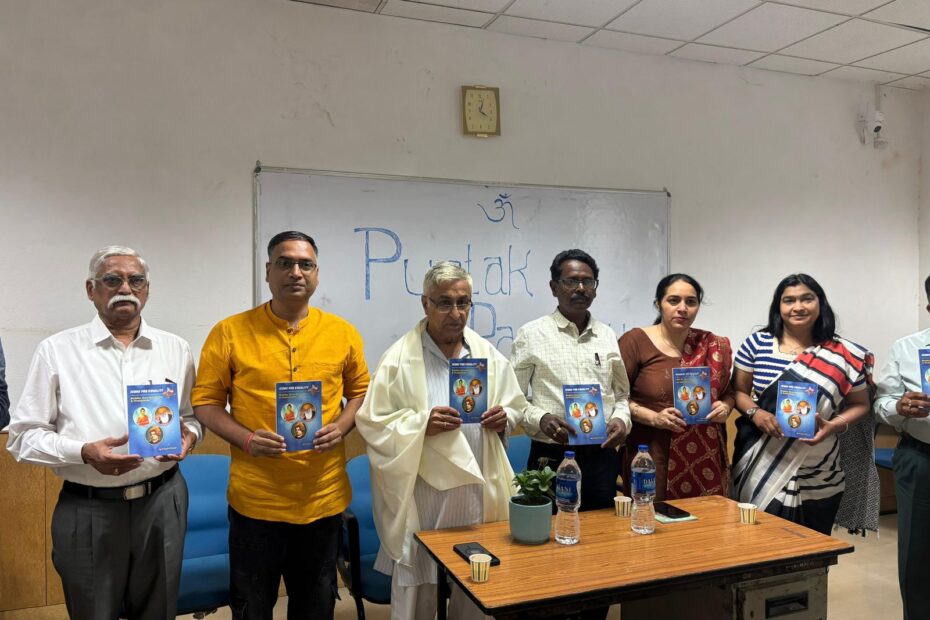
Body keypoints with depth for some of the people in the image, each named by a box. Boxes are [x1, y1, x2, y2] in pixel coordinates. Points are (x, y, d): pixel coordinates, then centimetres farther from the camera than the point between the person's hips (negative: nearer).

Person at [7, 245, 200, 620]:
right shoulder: (57, 351, -2)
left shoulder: (175, 349, 6)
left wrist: (188, 435, -9)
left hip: (162, 503, 2)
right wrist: (84, 452, -18)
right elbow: (23, 436, -2)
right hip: (88, 511, -2)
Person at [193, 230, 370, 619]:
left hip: (324, 497, 2)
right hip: (256, 499, -2)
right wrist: (245, 439, -17)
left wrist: (341, 427, -9)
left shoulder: (343, 333, 1)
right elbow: (205, 401, -2)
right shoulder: (229, 332, -6)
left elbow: (360, 391, 10)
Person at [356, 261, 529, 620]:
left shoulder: (489, 355, 5)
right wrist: (421, 425, -23)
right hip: (422, 496, -4)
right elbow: (372, 423, -9)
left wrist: (504, 417, -9)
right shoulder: (399, 359, -8)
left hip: (479, 492, 4)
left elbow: (517, 407, 13)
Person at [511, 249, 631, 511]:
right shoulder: (531, 334, -3)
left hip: (602, 457, 4)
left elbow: (621, 394, 16)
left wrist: (621, 419, -3)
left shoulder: (607, 335, 9)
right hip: (552, 457, -3)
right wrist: (540, 418, -19)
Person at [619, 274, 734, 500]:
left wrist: (724, 407, -3)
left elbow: (727, 392, 18)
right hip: (652, 457, -4)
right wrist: (653, 417, -17)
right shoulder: (635, 341, -5)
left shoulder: (712, 346, 8)